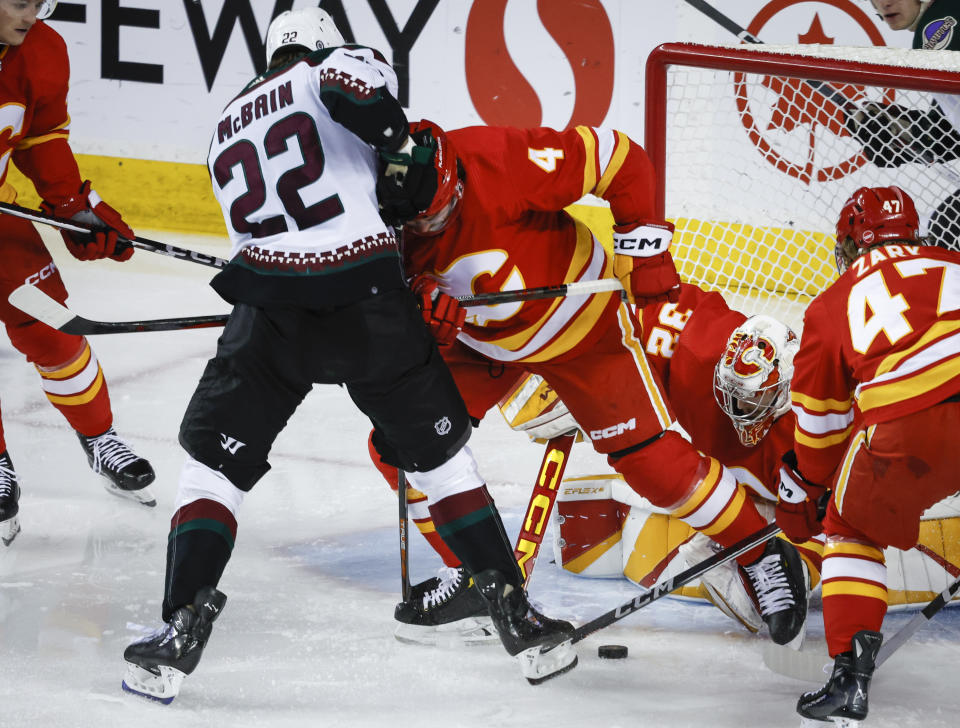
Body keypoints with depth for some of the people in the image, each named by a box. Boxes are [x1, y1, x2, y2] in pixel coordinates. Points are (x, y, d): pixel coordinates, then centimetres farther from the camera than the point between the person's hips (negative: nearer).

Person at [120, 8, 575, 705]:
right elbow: (354, 79, -16)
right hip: (369, 303, -2)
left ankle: (184, 625, -6)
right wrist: (403, 147, -3)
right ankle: (513, 610, 16)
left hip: (272, 307, 2)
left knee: (214, 458, 11)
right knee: (440, 451, 16)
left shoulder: (228, 127, 27)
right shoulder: (333, 67, 11)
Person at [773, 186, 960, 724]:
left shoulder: (835, 302, 25)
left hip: (908, 426, -2)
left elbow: (818, 416, 32)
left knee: (852, 528, 21)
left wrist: (807, 496, 47)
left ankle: (851, 674, 8)